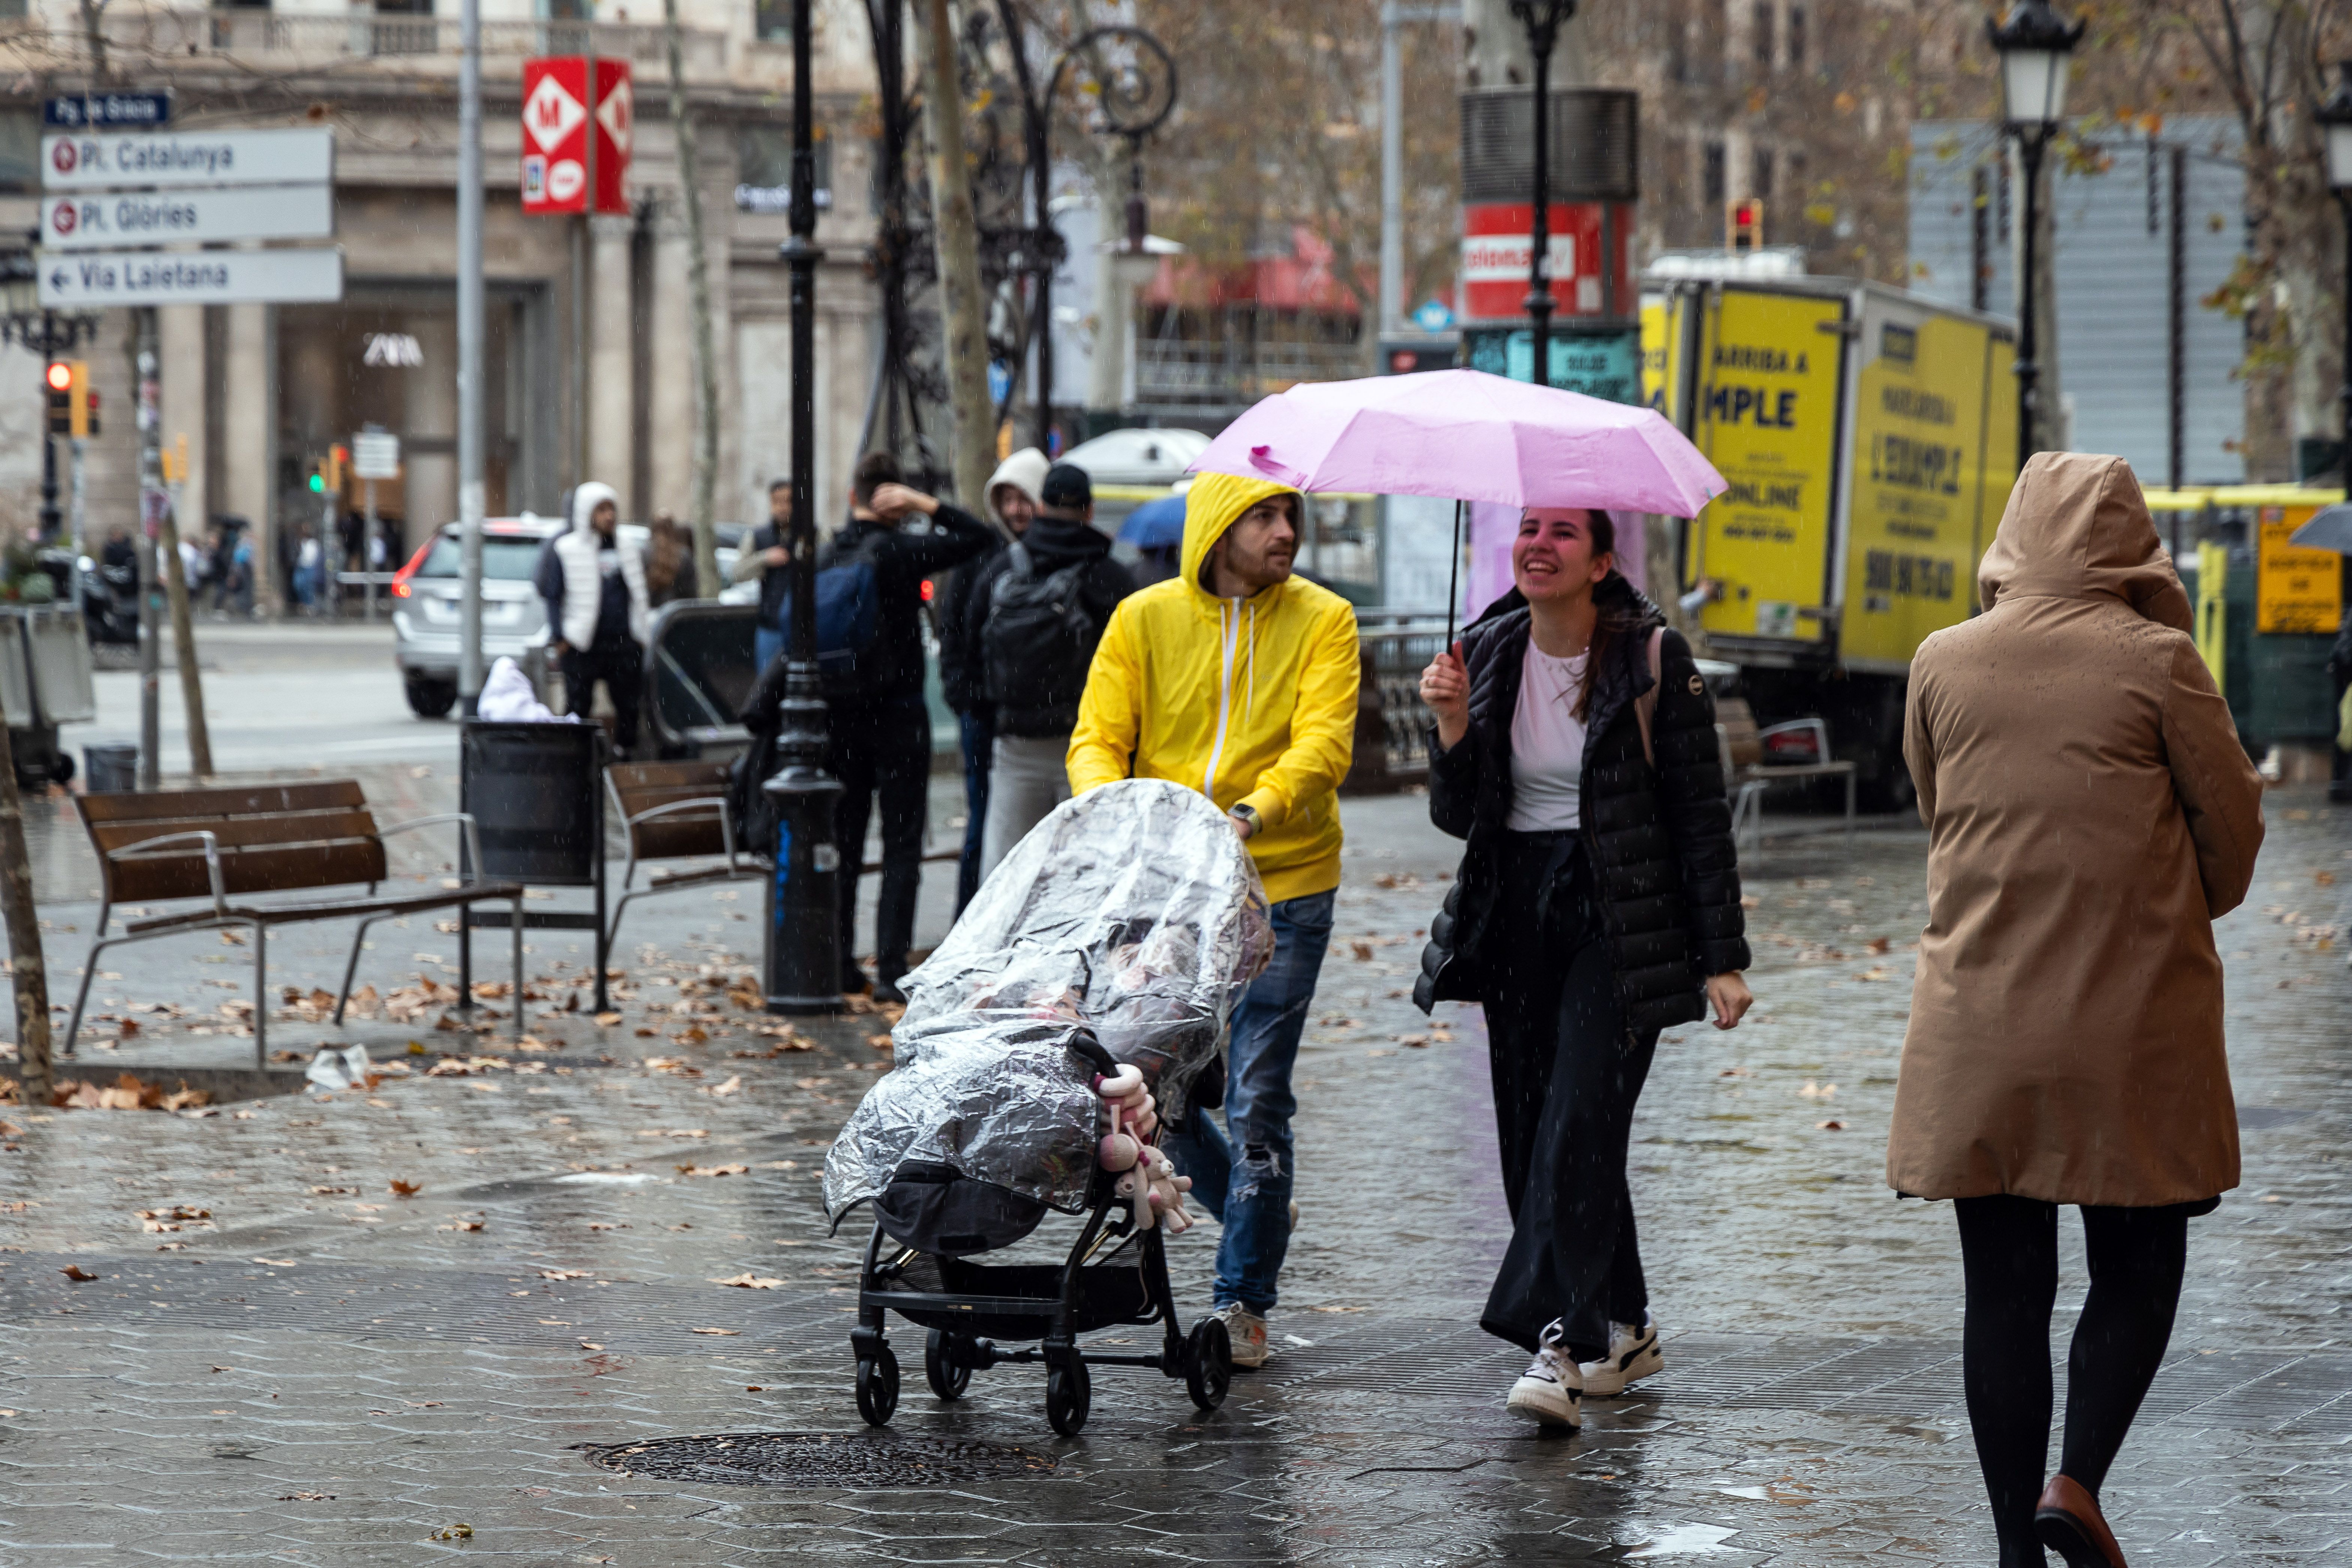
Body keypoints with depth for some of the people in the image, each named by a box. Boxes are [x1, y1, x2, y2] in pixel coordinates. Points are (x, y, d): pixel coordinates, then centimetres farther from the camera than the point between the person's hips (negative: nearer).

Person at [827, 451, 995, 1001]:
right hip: (896, 711, -5)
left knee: (842, 843, 12)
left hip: (839, 713, 5)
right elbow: (979, 537, -12)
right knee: (902, 847, -1)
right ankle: (891, 969, -7)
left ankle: (839, 964, 13)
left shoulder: (827, 558, 4)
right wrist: (925, 503, -11)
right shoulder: (898, 552, -12)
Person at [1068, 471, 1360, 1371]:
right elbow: (1096, 739, 0)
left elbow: (1322, 744, -13)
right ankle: (1255, 1215, 32)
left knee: (1255, 1101, -5)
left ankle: (1244, 1300, 5)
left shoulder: (1322, 621, -1)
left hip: (1280, 886, -2)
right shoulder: (1143, 619, 4)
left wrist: (1253, 812, -32)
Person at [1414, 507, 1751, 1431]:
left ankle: (1560, 1344, -19)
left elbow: (1699, 813, -4)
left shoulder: (1652, 659, -6)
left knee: (1580, 1127, -15)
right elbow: (1457, 818, 8)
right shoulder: (1488, 654, 6)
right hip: (1517, 917, 5)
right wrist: (1454, 726, -10)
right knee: (1532, 1134, 6)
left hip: (1619, 918, -5)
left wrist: (1721, 958, -7)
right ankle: (1625, 1328, 20)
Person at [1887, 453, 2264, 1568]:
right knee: (2138, 1268, 10)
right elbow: (2232, 826, 0)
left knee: (2005, 1288, 7)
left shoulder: (1943, 663, 1)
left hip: (1977, 1024, 3)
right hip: (2135, 1017, -2)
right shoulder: (2155, 660, -8)